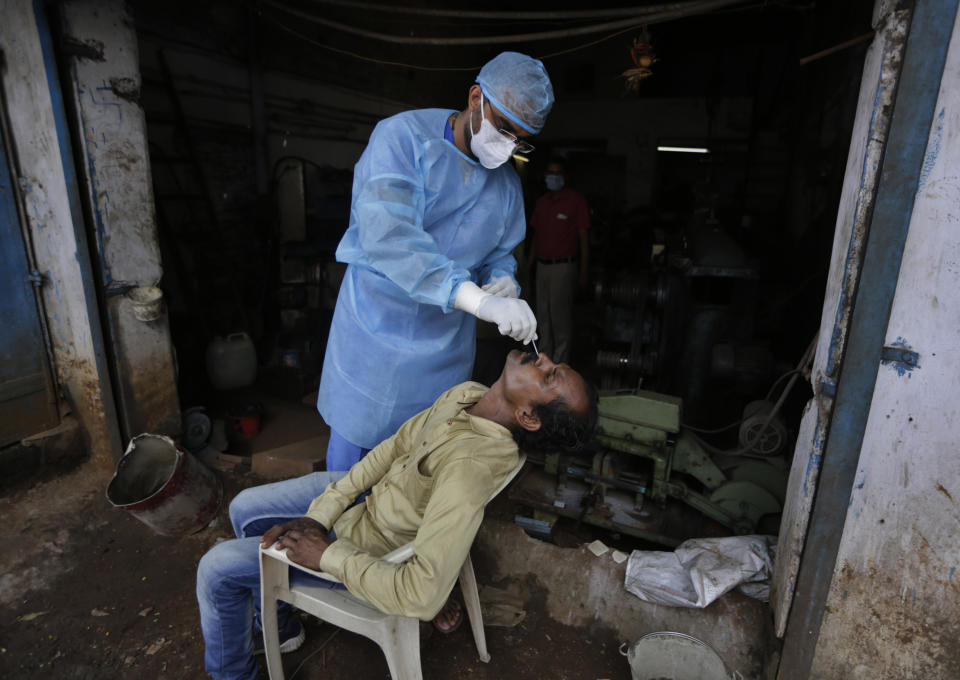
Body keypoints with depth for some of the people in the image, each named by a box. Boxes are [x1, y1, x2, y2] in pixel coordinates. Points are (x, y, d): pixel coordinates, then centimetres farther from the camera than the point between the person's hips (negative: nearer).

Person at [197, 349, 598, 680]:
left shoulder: (470, 465, -40)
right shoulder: (466, 396, -16)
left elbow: (421, 598, -41)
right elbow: (393, 449, -5)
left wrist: (327, 555, -27)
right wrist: (319, 513, -10)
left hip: (366, 542, -7)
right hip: (362, 491, 7)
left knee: (217, 569, 1)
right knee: (245, 508, 18)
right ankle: (279, 626, 41)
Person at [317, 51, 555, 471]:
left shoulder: (508, 184, 4)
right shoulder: (403, 136, -15)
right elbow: (386, 234, -31)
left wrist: (503, 281, -11)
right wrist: (478, 300, -39)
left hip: (445, 342, 4)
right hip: (376, 327, -4)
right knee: (352, 438, 12)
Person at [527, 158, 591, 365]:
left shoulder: (576, 200, -4)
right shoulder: (541, 202, 14)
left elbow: (584, 237, -7)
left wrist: (583, 272, -11)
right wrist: (529, 264, 12)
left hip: (564, 267, -6)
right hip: (542, 265, 6)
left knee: (560, 315, -3)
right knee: (543, 314, 11)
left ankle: (560, 363, 8)